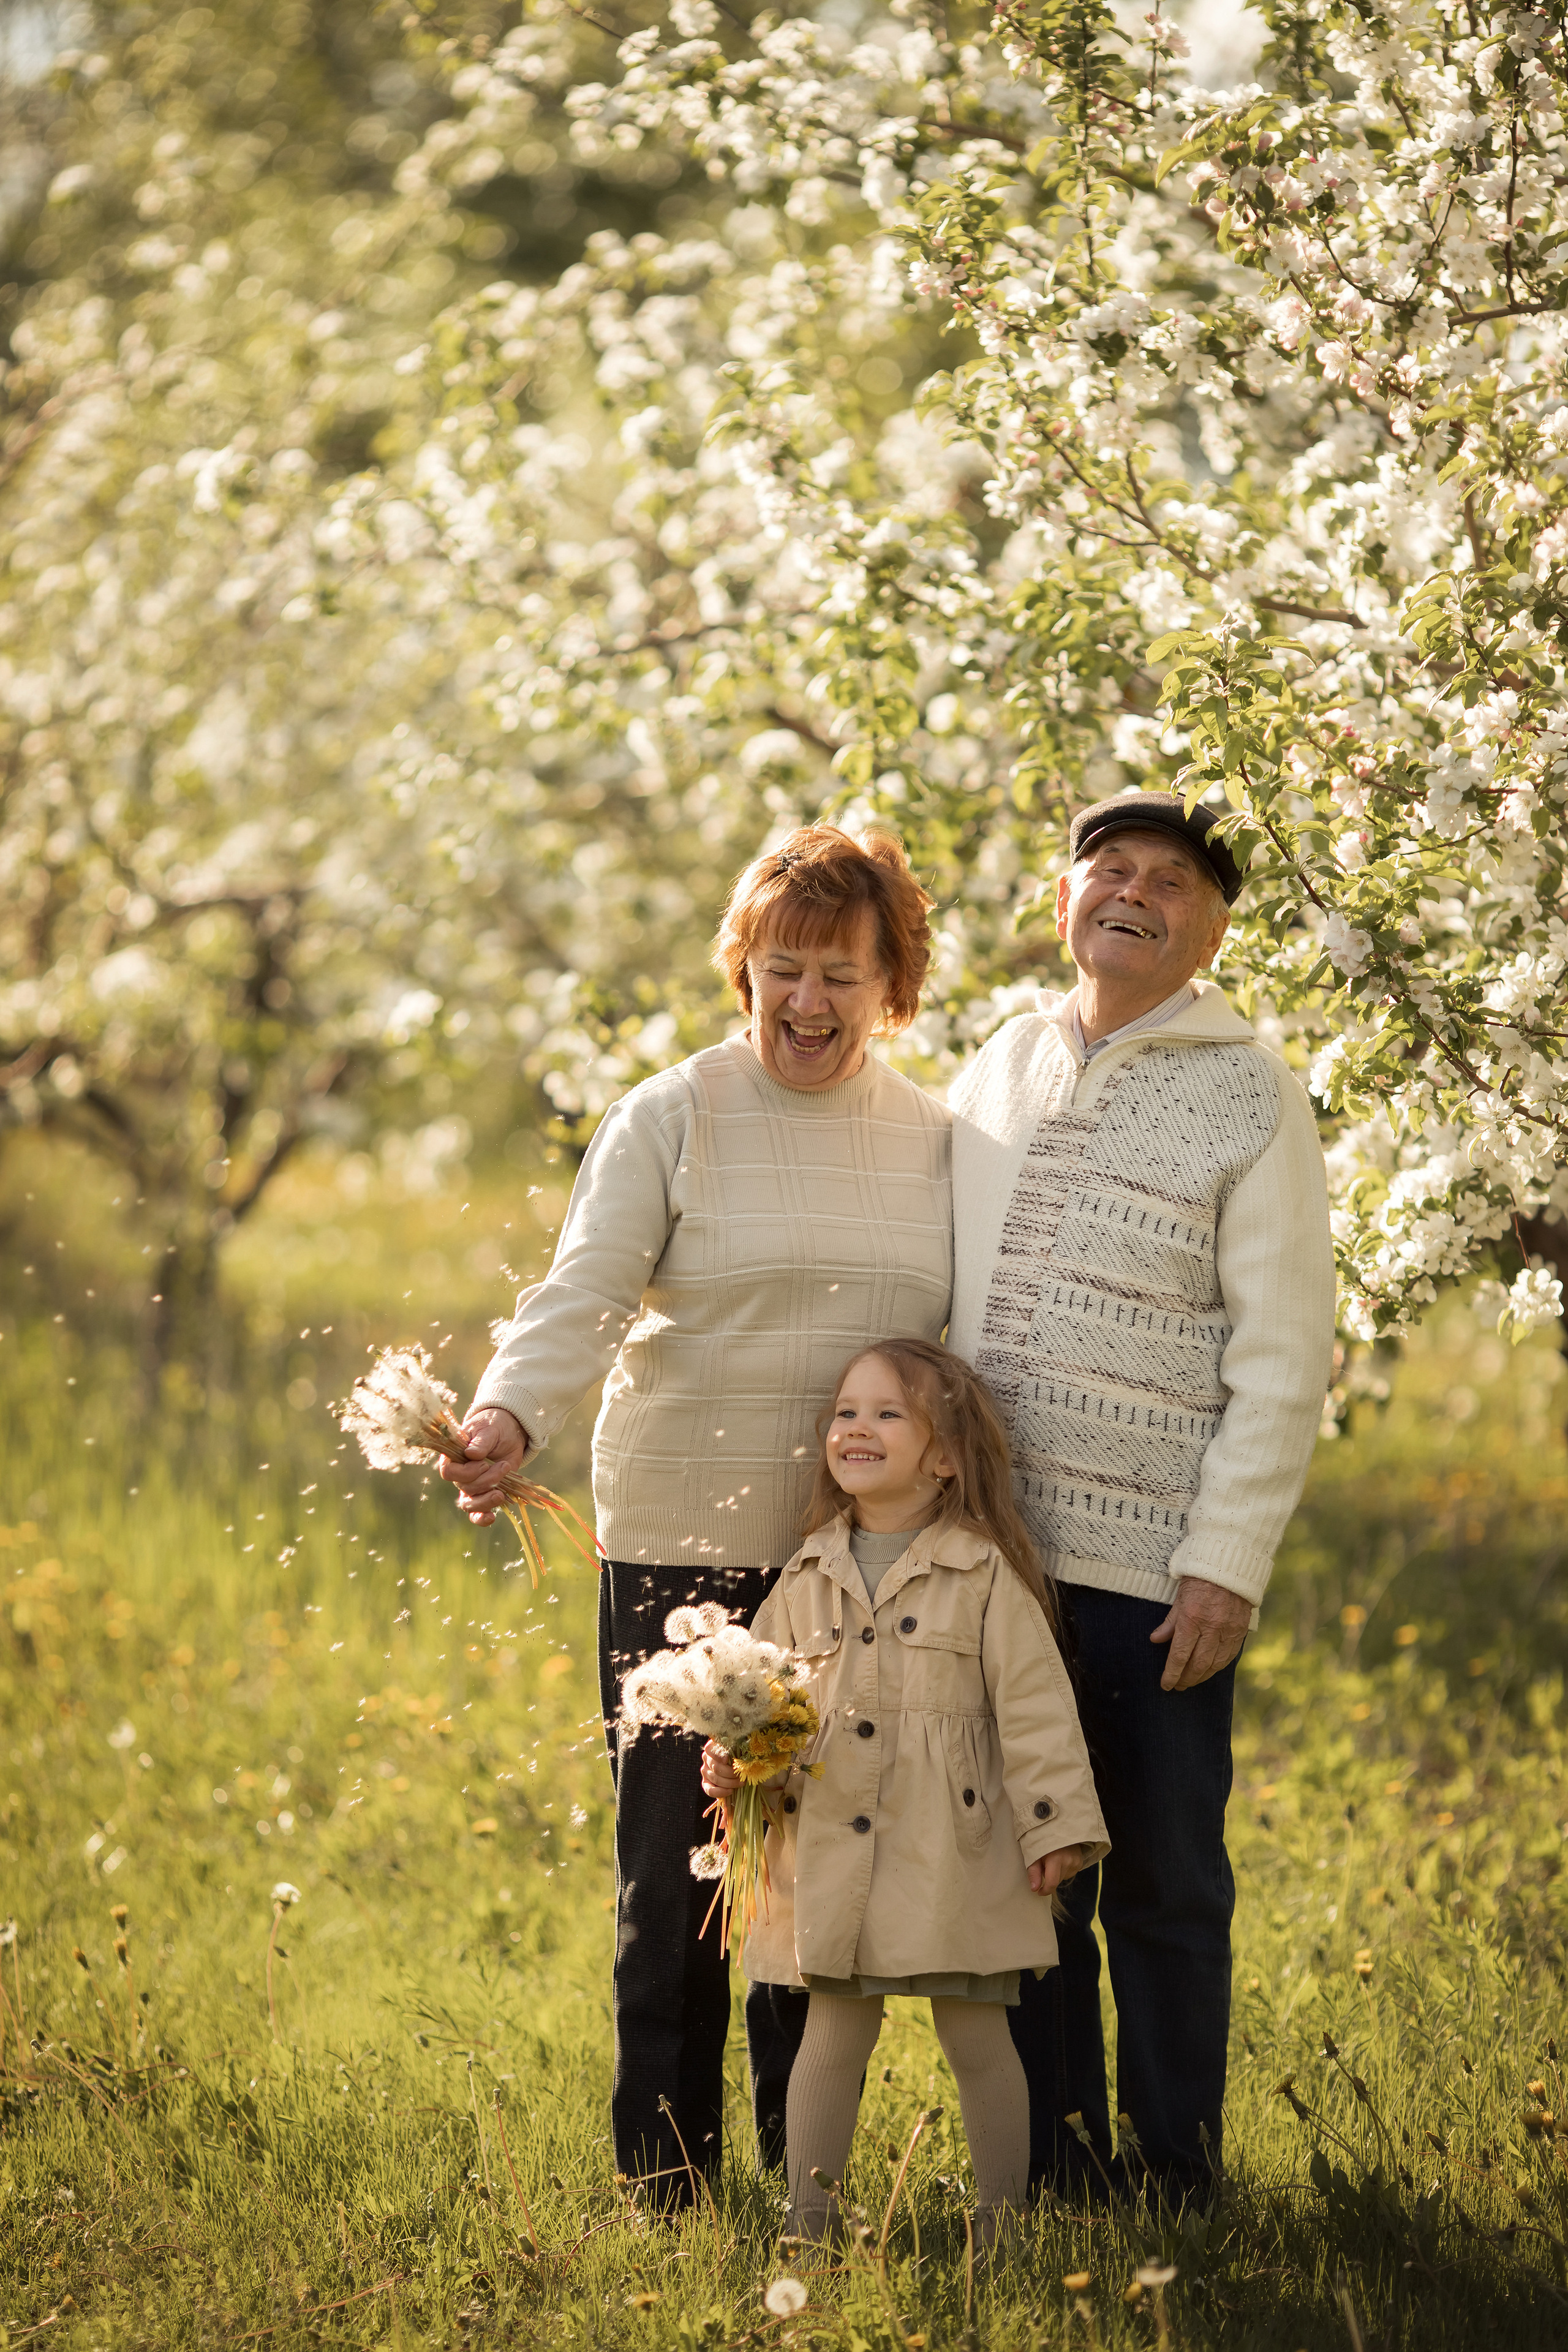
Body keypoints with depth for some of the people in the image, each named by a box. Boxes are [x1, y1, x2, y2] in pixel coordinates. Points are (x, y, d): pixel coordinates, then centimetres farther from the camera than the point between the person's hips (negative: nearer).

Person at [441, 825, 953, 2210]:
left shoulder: (934, 1142, 10)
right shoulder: (670, 1121, -1)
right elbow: (587, 1291, -13)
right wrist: (510, 1415, -32)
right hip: (685, 1543, -3)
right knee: (676, 1863, 0)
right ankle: (667, 2174, 9)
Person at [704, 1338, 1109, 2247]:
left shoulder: (986, 1575, -3)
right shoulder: (808, 1582, 10)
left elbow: (1034, 1705, -4)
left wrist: (1056, 1827, -7)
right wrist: (734, 1761, -3)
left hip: (956, 1855, -3)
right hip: (831, 1856, 3)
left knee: (977, 2034, 2)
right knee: (834, 2033, 6)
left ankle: (1002, 2218, 12)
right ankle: (808, 2218, 12)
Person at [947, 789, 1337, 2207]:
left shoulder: (1251, 1096, -1)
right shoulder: (1002, 1067, 14)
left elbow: (1283, 1358, -6)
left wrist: (1229, 1567, -12)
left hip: (1152, 1569, -4)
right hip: (991, 1552, 4)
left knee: (1165, 1889, 3)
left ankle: (1174, 2185, 13)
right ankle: (1051, 2175, 17)